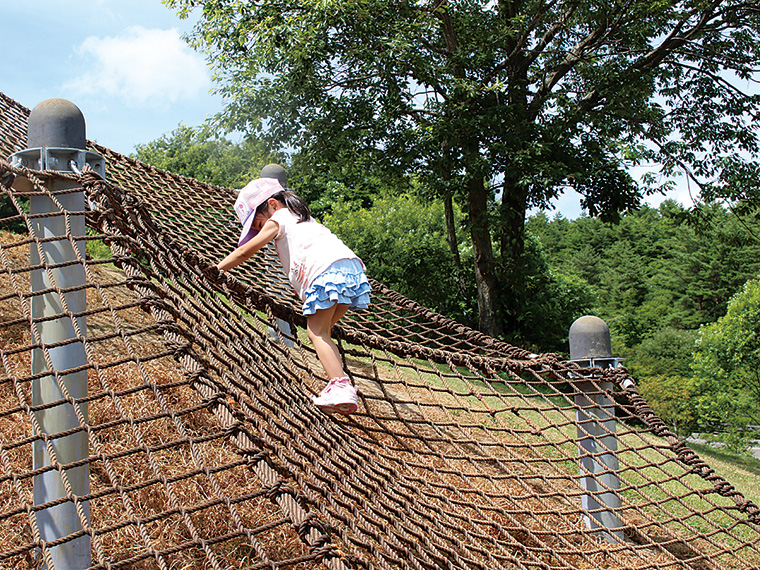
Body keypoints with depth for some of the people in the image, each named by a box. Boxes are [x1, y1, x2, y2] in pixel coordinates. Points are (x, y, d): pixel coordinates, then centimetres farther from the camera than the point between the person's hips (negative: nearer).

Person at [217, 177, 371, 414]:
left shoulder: (277, 220, 13)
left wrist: (216, 269, 24)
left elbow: (246, 252, 13)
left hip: (327, 271, -9)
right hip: (352, 267, 9)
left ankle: (340, 388, -20)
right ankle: (339, 382, 5)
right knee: (323, 329, 14)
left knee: (317, 331, -6)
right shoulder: (304, 219, 38)